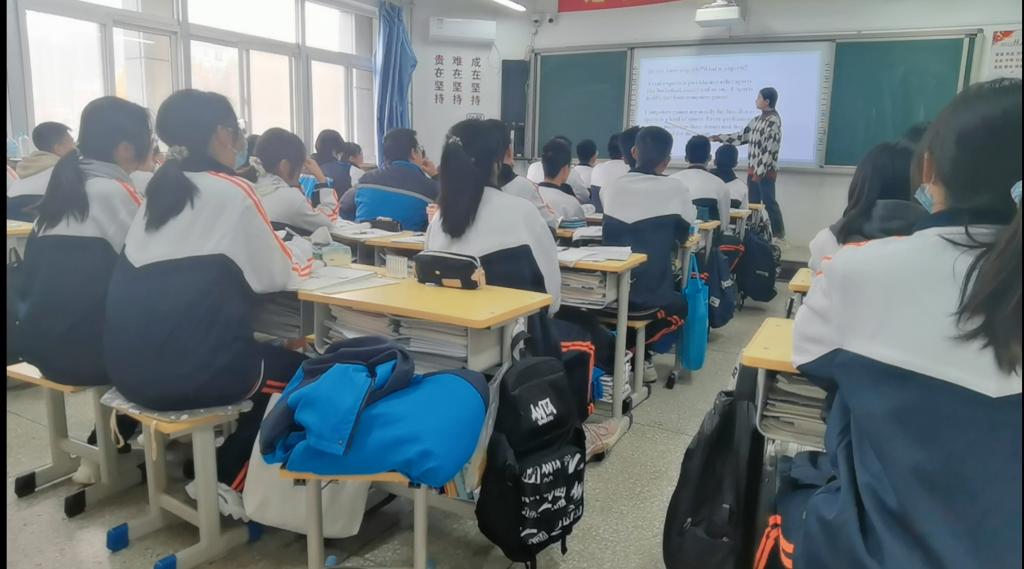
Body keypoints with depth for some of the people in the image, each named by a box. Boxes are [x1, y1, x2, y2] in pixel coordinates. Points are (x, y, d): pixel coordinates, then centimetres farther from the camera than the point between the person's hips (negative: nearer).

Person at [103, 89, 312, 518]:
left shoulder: (162, 188, 12)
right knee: (296, 370, 17)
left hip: (131, 364, 8)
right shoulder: (230, 192, -10)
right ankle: (226, 479, 18)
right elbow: (279, 276, -4)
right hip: (186, 368, -8)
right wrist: (301, 249, 17)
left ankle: (211, 462, 32)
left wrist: (279, 250, 22)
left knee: (267, 357, 28)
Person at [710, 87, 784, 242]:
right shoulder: (757, 119, 12)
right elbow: (743, 136, 20)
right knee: (753, 203, 11)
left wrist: (760, 171, -20)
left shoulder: (774, 121, -15)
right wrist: (719, 137, 16)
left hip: (766, 171, -8)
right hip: (753, 168, 8)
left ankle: (779, 234, 6)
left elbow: (770, 149, -19)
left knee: (769, 202, -3)